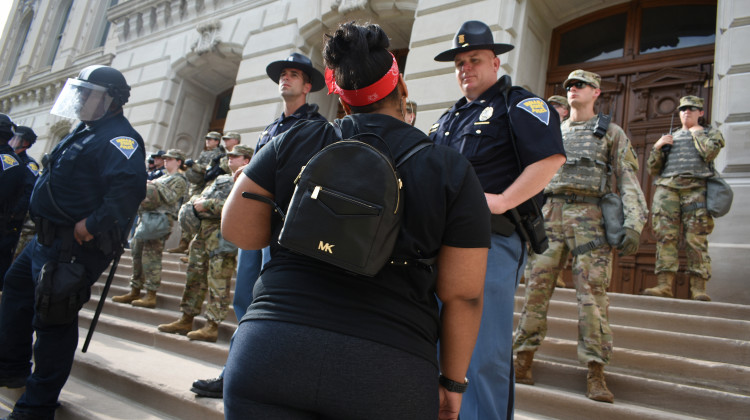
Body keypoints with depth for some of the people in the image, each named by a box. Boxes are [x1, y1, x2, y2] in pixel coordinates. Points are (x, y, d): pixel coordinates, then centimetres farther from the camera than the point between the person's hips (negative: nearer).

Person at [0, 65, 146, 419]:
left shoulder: (118, 137, -18)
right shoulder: (86, 131, 16)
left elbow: (130, 186, -36)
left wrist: (92, 225, -31)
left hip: (73, 247, -11)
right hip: (47, 238, 12)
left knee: (53, 319, -5)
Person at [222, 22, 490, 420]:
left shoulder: (293, 142, 3)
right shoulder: (452, 171, 1)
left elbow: (236, 230, 7)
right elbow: (463, 296, 0)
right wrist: (452, 382, 11)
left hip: (269, 345, 1)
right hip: (388, 374, 0)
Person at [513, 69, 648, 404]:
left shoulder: (611, 133, 12)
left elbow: (629, 180, 3)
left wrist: (634, 223, -11)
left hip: (590, 216, -3)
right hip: (550, 215, 3)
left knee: (592, 293, -8)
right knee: (537, 287, -3)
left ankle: (596, 376, -4)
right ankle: (522, 364, 3)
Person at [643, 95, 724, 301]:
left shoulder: (711, 133, 18)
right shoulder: (670, 137, 26)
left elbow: (709, 152, -6)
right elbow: (653, 170, 20)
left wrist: (697, 132, 8)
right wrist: (657, 147, 5)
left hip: (696, 188, -3)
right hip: (667, 187, 3)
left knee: (697, 239, -8)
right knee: (665, 236, -7)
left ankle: (698, 288, -7)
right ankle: (664, 285, -9)